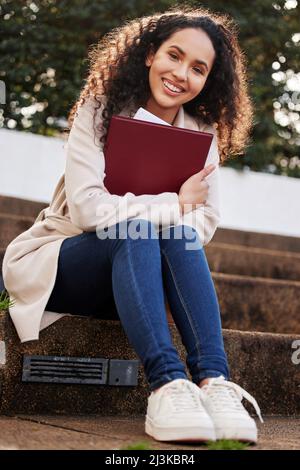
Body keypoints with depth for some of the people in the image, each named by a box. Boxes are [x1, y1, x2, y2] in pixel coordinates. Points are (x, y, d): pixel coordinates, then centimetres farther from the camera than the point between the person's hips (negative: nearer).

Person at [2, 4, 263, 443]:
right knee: (135, 233, -33)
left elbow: (206, 224, -7)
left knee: (178, 236, -28)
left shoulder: (202, 133, 1)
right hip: (53, 266, -3)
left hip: (128, 282, 3)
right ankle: (167, 382, -45)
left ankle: (213, 380, -39)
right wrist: (178, 204, -21)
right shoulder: (100, 111, -12)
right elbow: (87, 209, -24)